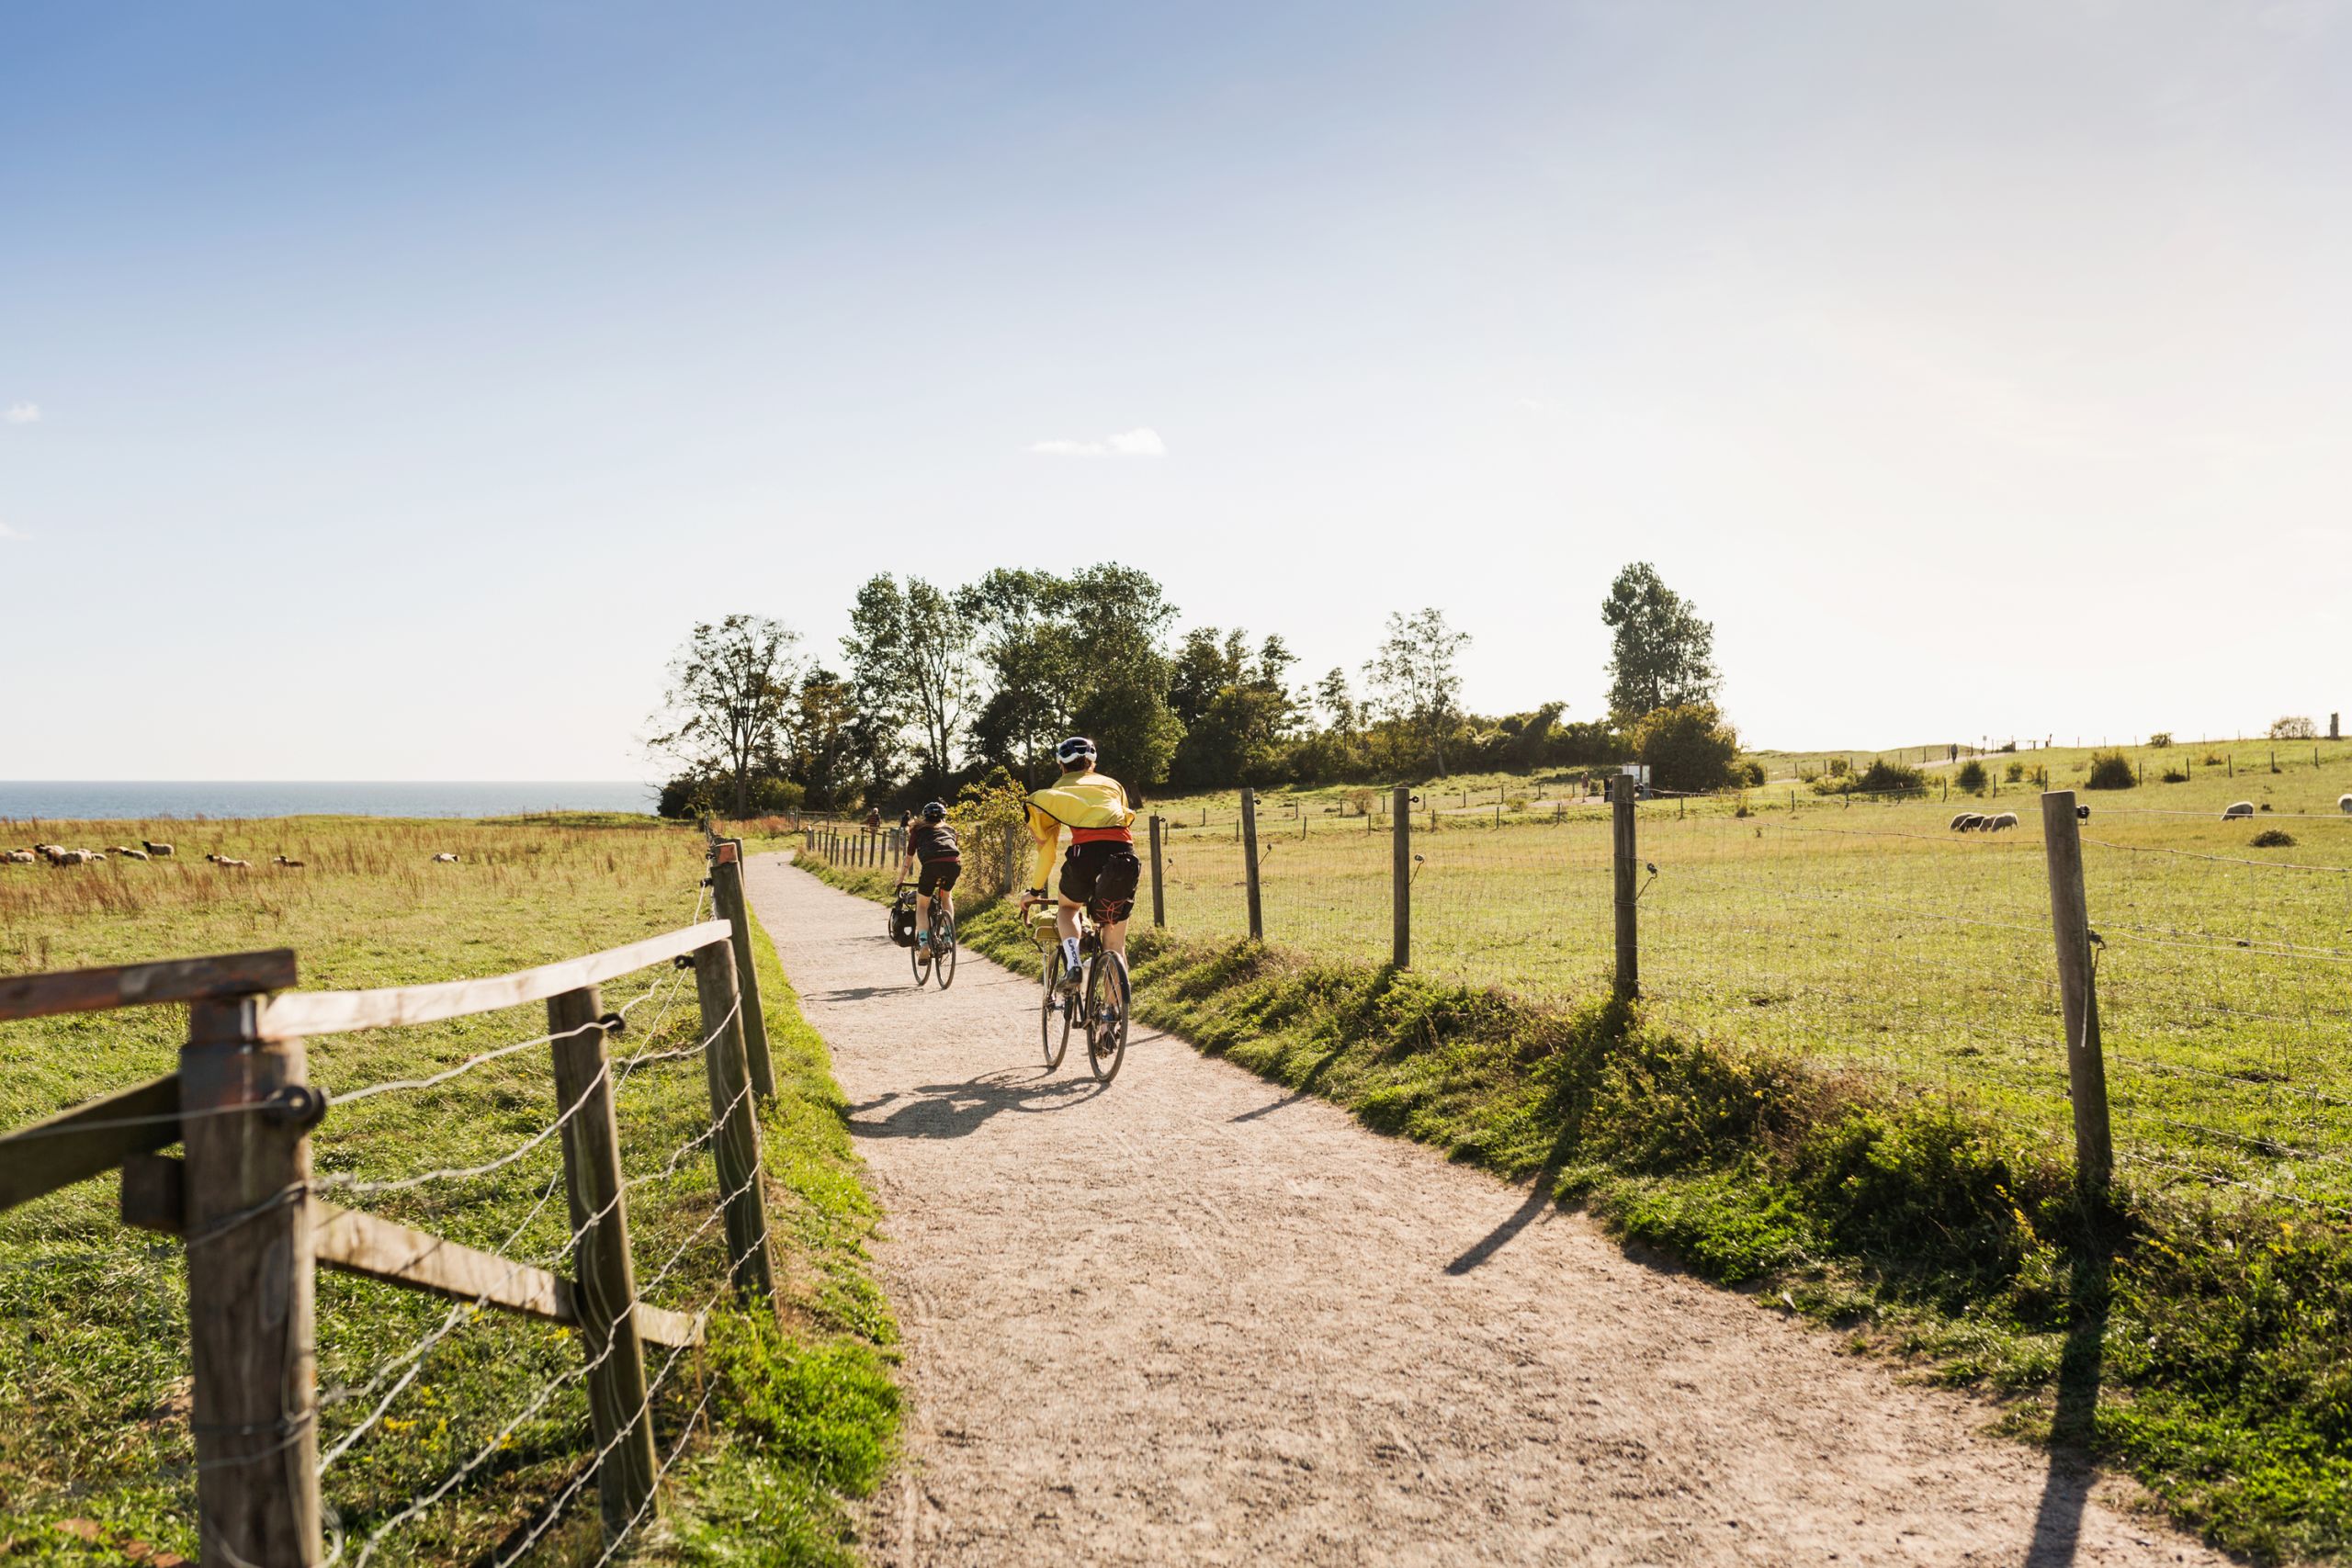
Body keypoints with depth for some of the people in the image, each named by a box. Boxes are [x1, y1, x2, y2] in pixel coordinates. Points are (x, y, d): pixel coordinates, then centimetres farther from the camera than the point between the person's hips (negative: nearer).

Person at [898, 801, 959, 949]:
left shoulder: (919, 830, 28)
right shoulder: (950, 830, 34)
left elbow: (909, 857, 30)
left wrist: (900, 880, 41)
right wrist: (944, 878, 56)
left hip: (932, 863, -2)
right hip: (954, 862, 2)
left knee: (922, 905, 12)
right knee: (946, 896, 29)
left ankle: (923, 941, -9)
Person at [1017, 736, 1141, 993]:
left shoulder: (1058, 791, 26)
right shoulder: (1113, 785, 32)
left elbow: (1047, 848, 26)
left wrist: (1035, 890, 36)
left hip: (1086, 851, -1)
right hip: (1124, 854, 1)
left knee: (1067, 907, 28)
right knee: (1115, 944, 12)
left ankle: (1071, 965, 1)